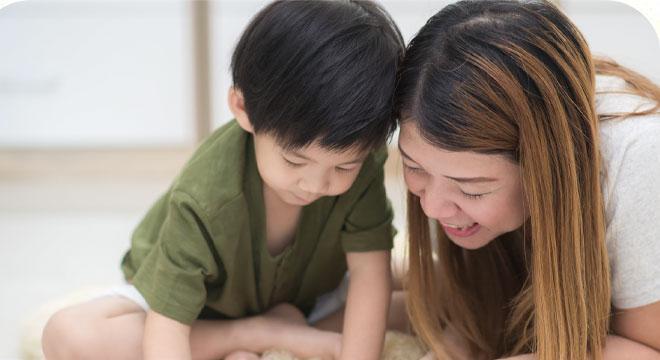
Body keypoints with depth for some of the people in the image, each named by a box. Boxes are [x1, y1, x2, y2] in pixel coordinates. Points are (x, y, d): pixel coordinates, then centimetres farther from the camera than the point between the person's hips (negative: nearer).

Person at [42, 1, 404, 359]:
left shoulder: (358, 161, -27)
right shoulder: (202, 198, -37)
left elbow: (369, 269, -27)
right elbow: (165, 329, -36)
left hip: (294, 298, 3)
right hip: (197, 299, -3)